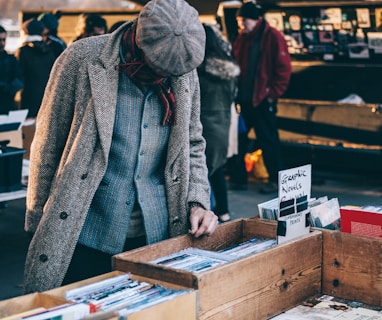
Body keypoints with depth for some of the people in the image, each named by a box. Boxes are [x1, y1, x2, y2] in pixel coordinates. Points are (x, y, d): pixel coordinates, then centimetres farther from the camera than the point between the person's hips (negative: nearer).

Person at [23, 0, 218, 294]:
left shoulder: (185, 73, 2)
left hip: (156, 236, 4)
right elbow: (47, 146, -4)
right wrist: (39, 224, 0)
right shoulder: (82, 59, -10)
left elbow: (192, 145, 14)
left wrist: (198, 201, -1)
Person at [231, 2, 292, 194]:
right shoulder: (241, 38, 12)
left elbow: (284, 68, -9)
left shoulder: (273, 37, -7)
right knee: (237, 138, 8)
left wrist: (273, 93, -11)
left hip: (262, 99, -6)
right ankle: (239, 178, 19)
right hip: (243, 99, 7)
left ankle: (275, 179, 13)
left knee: (268, 141, 2)